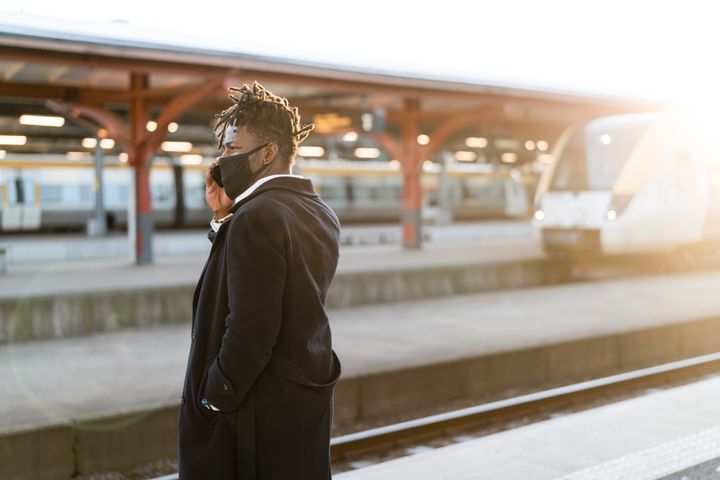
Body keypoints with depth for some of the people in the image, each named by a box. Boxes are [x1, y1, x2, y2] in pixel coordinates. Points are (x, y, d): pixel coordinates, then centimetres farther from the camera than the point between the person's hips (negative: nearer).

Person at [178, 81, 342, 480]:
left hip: (257, 409, -9)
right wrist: (223, 217, 4)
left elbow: (251, 328, -23)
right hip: (309, 401, 9)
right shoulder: (322, 215, 8)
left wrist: (213, 399, -12)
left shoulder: (257, 216, -19)